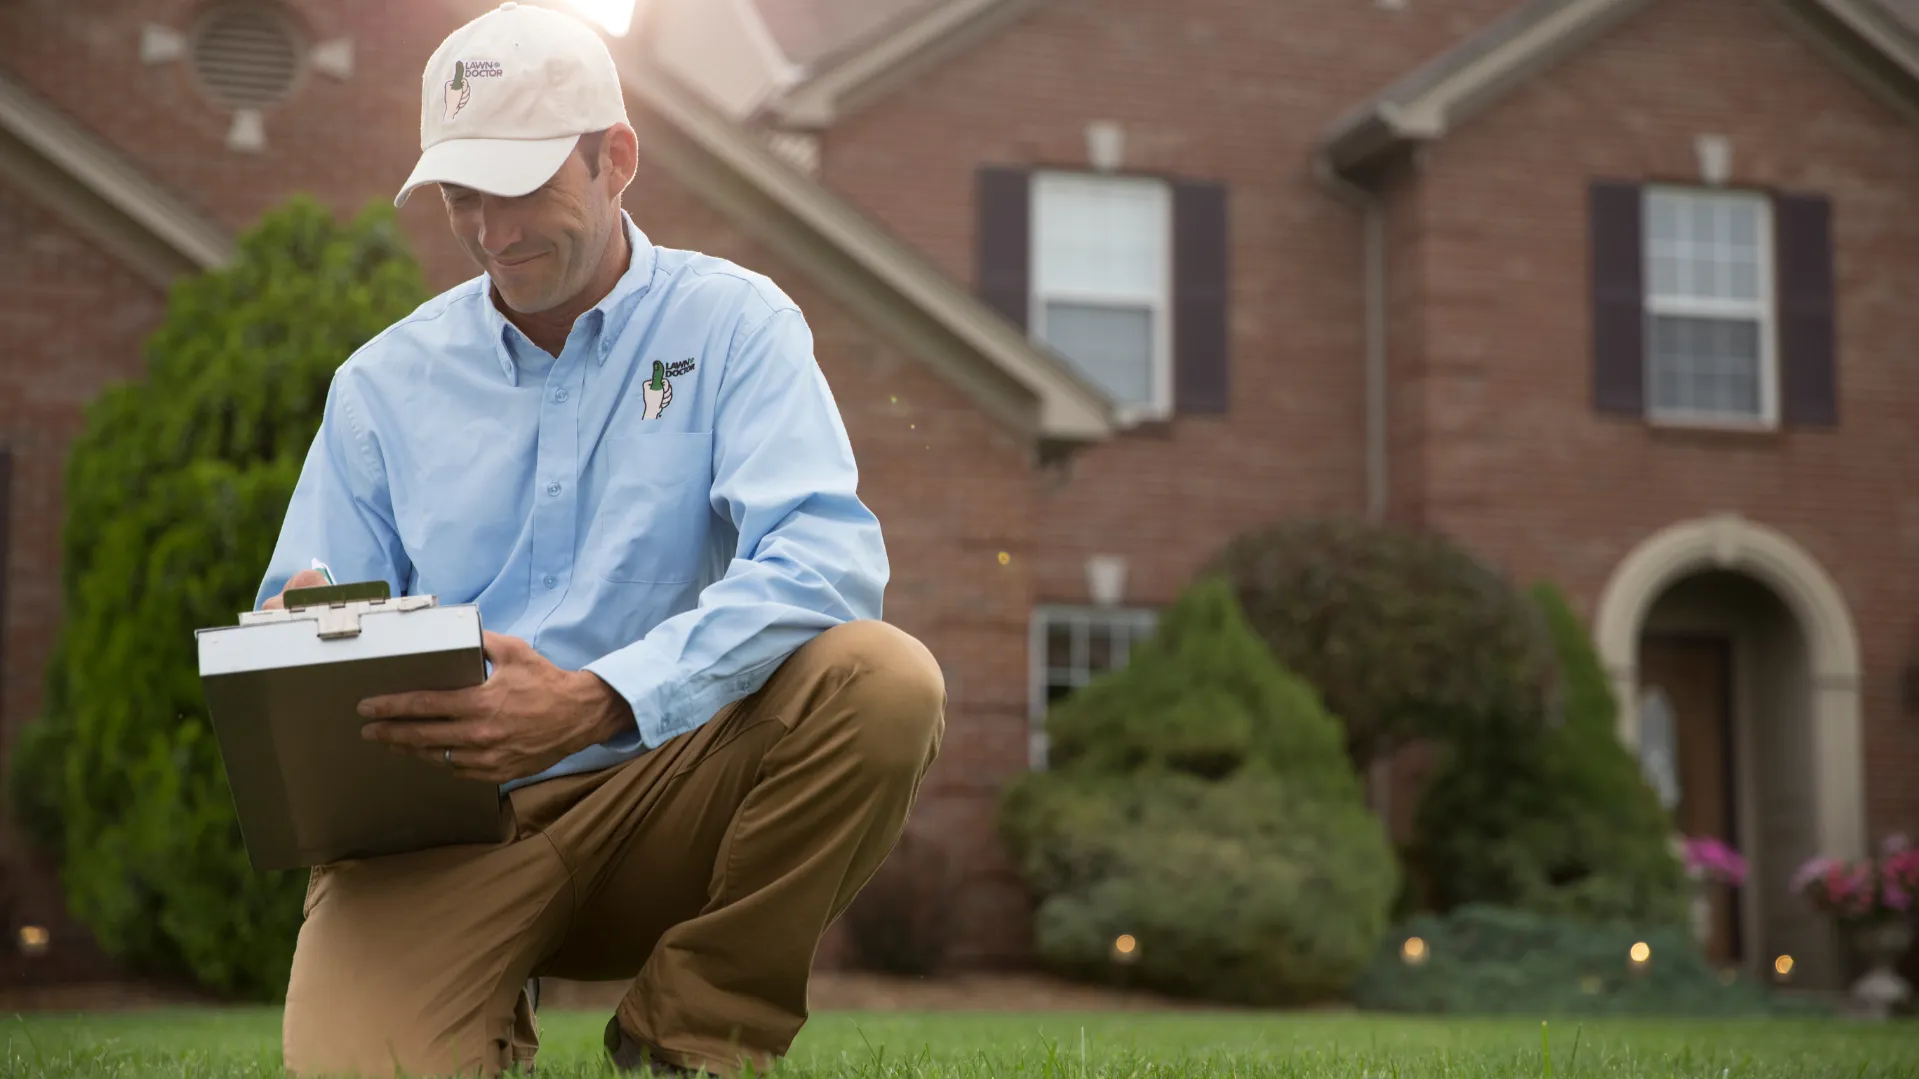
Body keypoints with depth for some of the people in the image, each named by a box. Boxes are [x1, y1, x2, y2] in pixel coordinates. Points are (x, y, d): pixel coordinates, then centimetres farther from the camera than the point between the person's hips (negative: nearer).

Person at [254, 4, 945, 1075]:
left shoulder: (732, 324, 1)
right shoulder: (383, 383, 10)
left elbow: (828, 556, -16)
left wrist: (598, 702, -29)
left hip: (661, 794, 0)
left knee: (884, 681, -27)